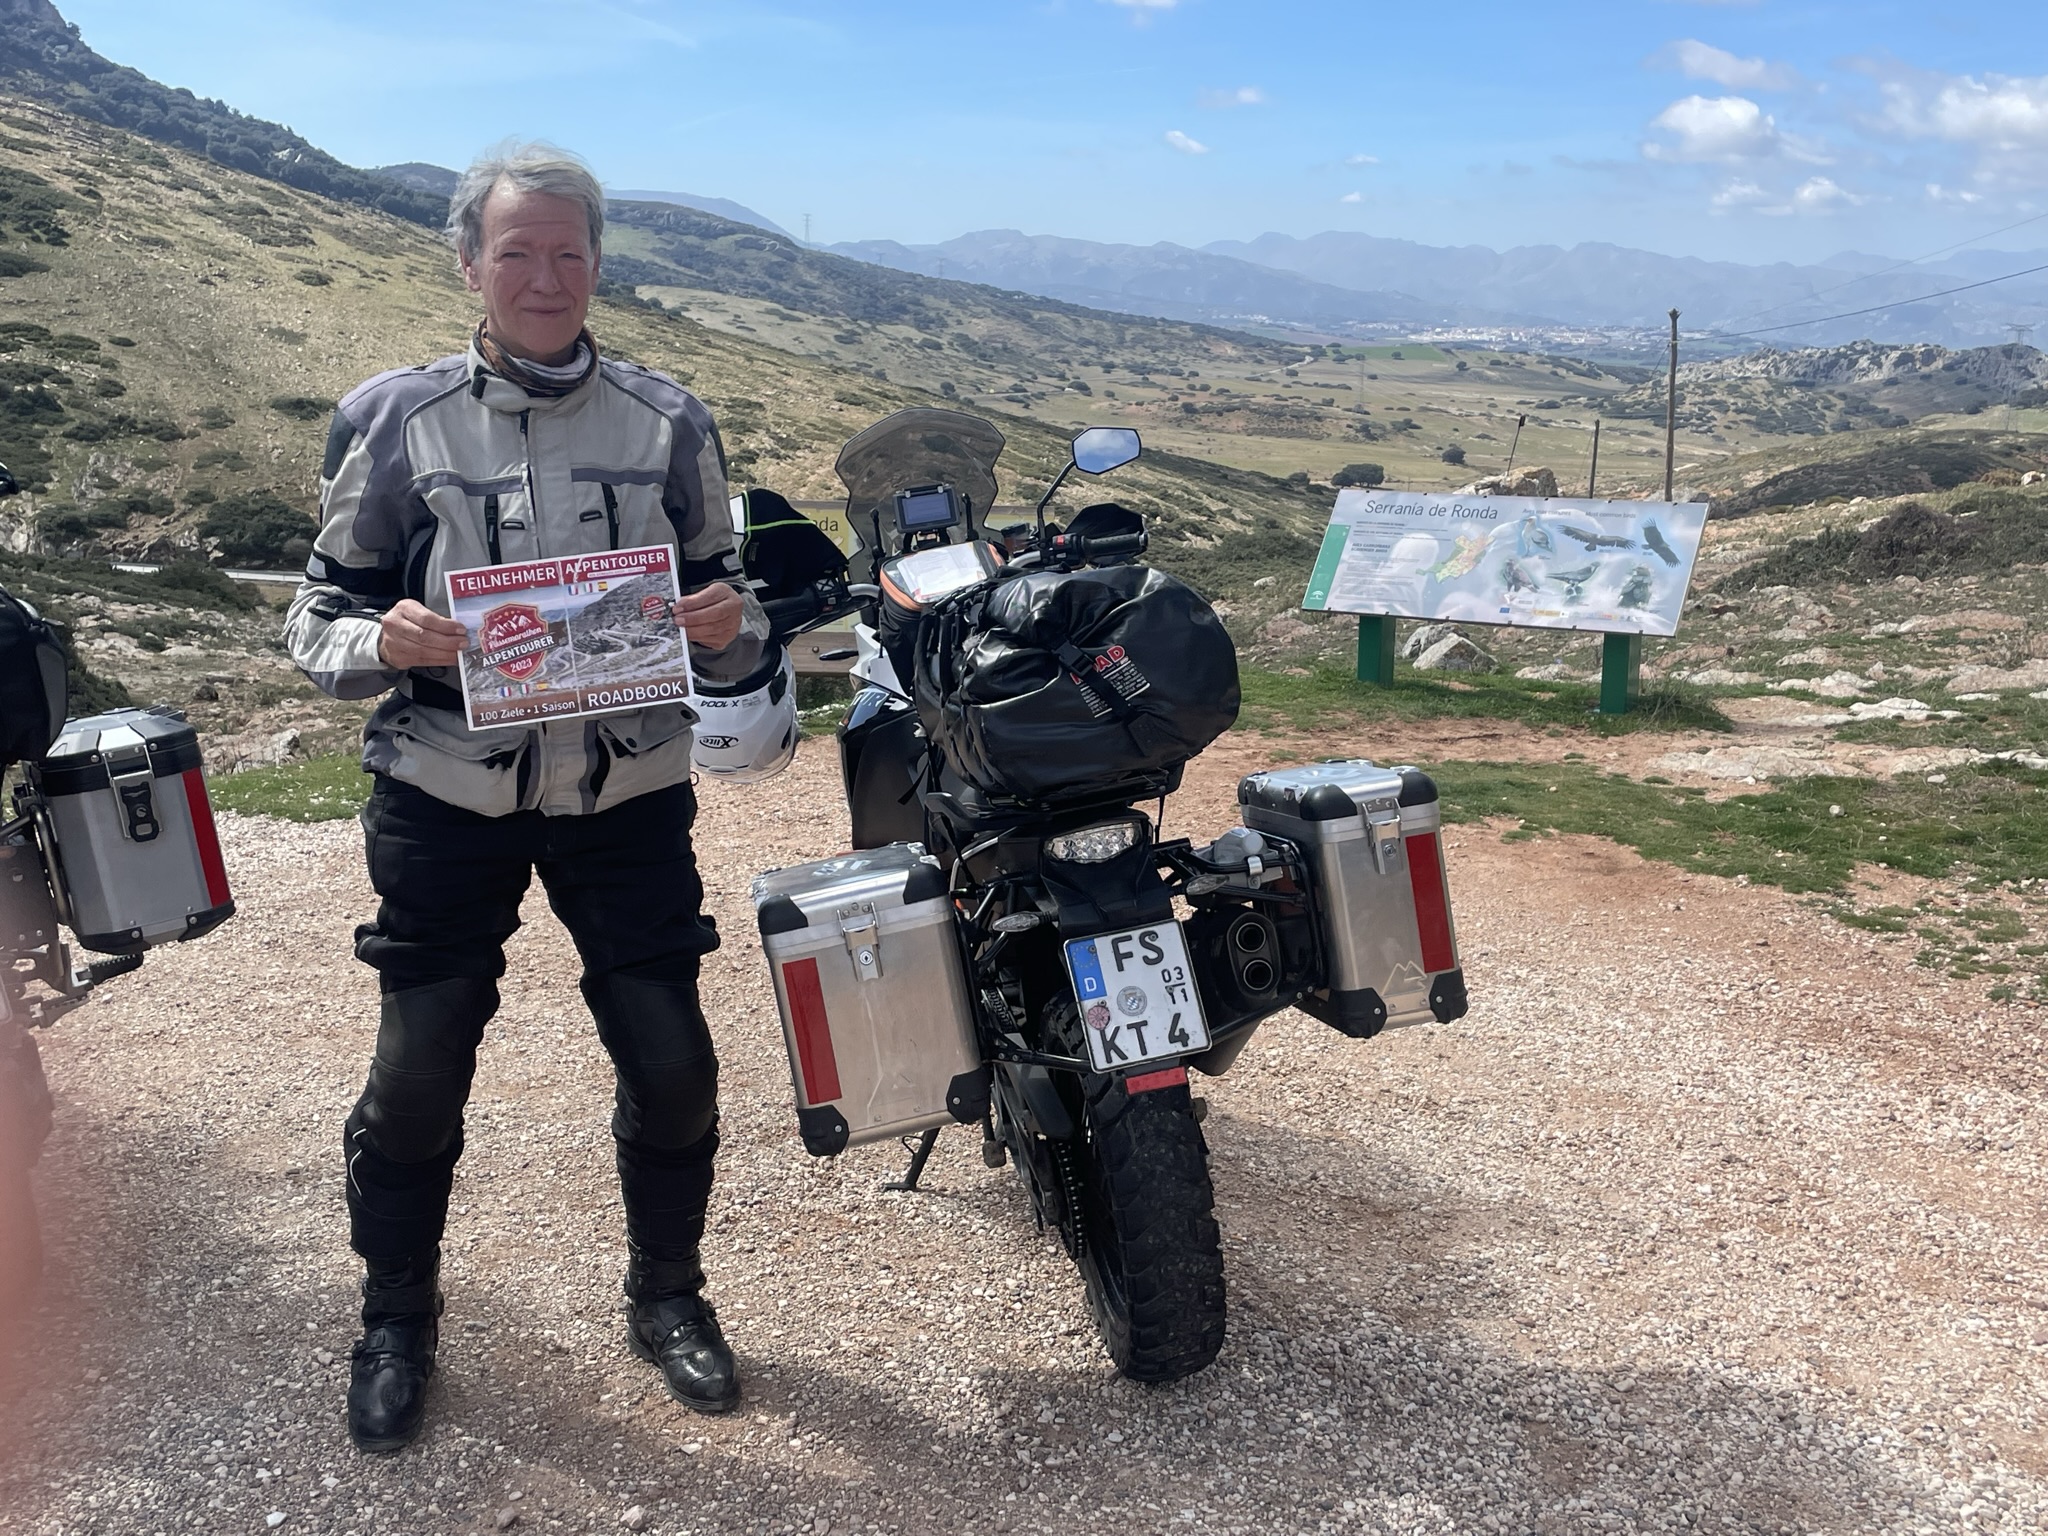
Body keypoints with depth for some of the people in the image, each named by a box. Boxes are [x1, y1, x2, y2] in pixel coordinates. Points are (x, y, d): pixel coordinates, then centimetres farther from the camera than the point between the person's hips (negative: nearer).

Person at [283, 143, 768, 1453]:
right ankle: (398, 1318, 31)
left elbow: (727, 622, 9)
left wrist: (729, 624, -15)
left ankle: (668, 1295, 29)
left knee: (674, 1063, 4)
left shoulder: (668, 422, 3)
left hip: (629, 793, 1)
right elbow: (321, 617, 2)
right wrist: (384, 640, -20)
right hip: (446, 798, -1)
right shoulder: (395, 419, -1)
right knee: (417, 1072, 6)